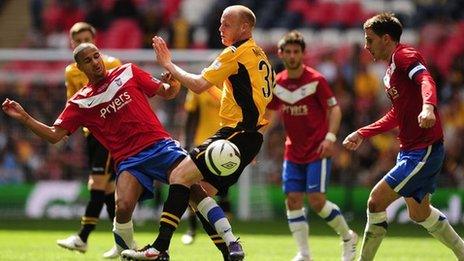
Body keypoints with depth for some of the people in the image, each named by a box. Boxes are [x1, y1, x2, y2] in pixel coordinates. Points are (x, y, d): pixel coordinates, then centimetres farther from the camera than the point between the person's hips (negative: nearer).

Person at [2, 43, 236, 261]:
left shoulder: (128, 72, 10)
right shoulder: (80, 102, 8)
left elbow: (167, 93, 15)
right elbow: (54, 135, 5)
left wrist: (172, 82, -9)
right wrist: (24, 118, -7)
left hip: (160, 144, 0)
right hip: (128, 160, 0)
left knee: (195, 187, -18)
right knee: (123, 208, -25)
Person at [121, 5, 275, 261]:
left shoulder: (236, 52, -8)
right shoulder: (260, 56, 20)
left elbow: (198, 85, -11)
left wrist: (169, 64, -1)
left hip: (236, 132, -10)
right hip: (251, 136, 10)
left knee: (180, 175, -16)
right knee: (200, 193, 12)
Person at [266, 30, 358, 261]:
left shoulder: (316, 80, -11)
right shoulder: (277, 84, 3)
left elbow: (334, 109, -7)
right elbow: (268, 114, 15)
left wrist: (330, 137, -20)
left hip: (318, 149, -5)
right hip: (293, 152, 5)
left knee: (316, 201, -12)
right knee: (293, 201, -4)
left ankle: (348, 237, 11)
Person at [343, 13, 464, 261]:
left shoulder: (405, 56, -12)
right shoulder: (390, 72, 18)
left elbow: (426, 81, -32)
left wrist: (428, 106, -51)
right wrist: (362, 133, 27)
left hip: (423, 151, -11)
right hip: (409, 151, 11)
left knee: (376, 201, -13)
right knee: (419, 213, 20)